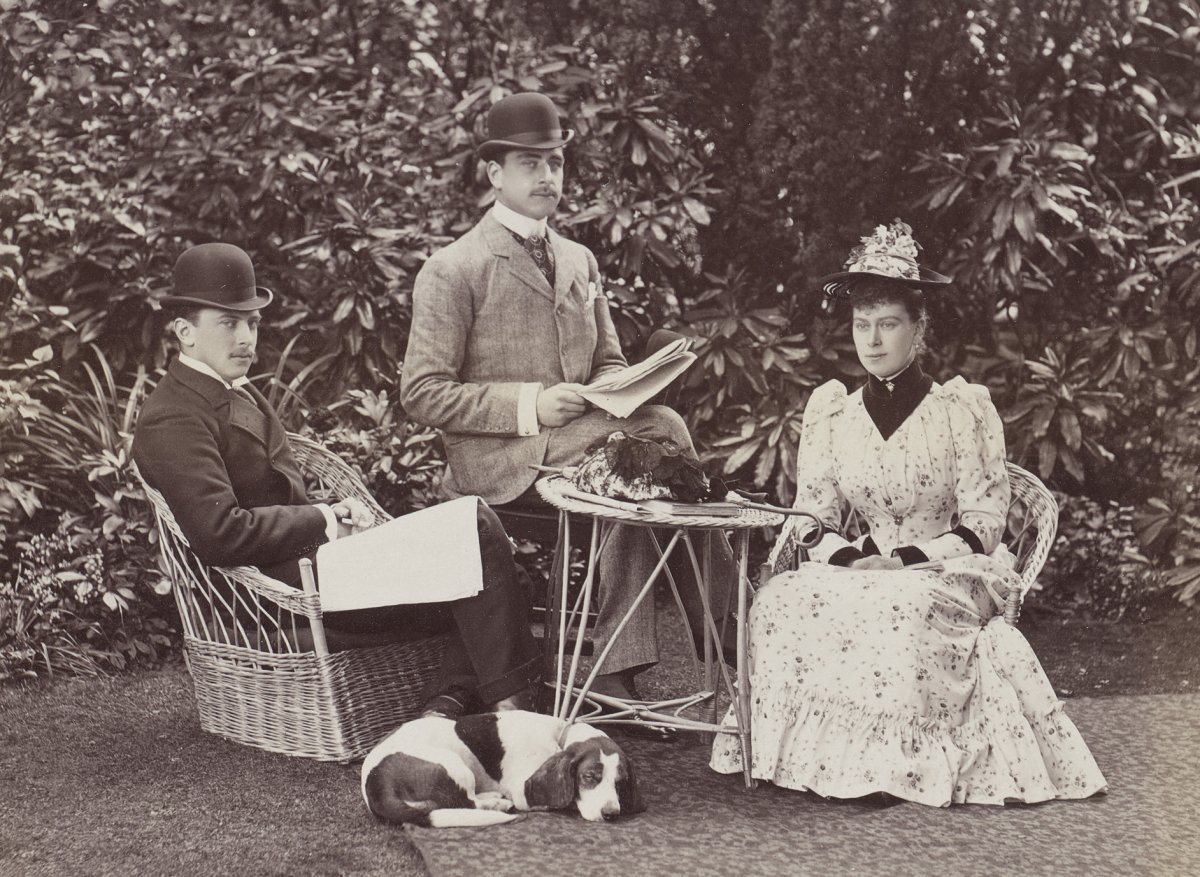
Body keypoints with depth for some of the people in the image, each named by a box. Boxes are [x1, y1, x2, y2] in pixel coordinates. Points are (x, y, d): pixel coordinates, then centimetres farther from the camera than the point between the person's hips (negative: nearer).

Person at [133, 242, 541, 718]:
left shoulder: (240, 393, 20)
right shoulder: (172, 420, -13)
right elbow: (220, 532, -23)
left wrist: (333, 513, 3)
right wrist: (323, 522, -14)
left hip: (313, 555, 10)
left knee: (475, 522, -2)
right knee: (475, 533, -16)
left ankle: (449, 701, -13)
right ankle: (511, 705, -10)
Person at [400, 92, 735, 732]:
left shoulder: (580, 261, 18)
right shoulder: (452, 271, -2)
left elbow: (608, 362, 26)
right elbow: (422, 395, -7)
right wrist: (528, 405, -17)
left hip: (581, 437, 6)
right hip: (500, 463, -6)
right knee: (658, 430, -27)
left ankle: (619, 677, -23)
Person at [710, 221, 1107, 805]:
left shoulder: (962, 408, -2)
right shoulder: (831, 412, 9)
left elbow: (983, 523, -6)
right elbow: (812, 517, 7)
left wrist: (908, 561, -18)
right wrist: (849, 559, -14)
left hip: (953, 573, -3)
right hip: (863, 572, 3)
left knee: (896, 609, -38)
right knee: (782, 600, -28)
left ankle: (897, 762, -24)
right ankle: (812, 755, -20)